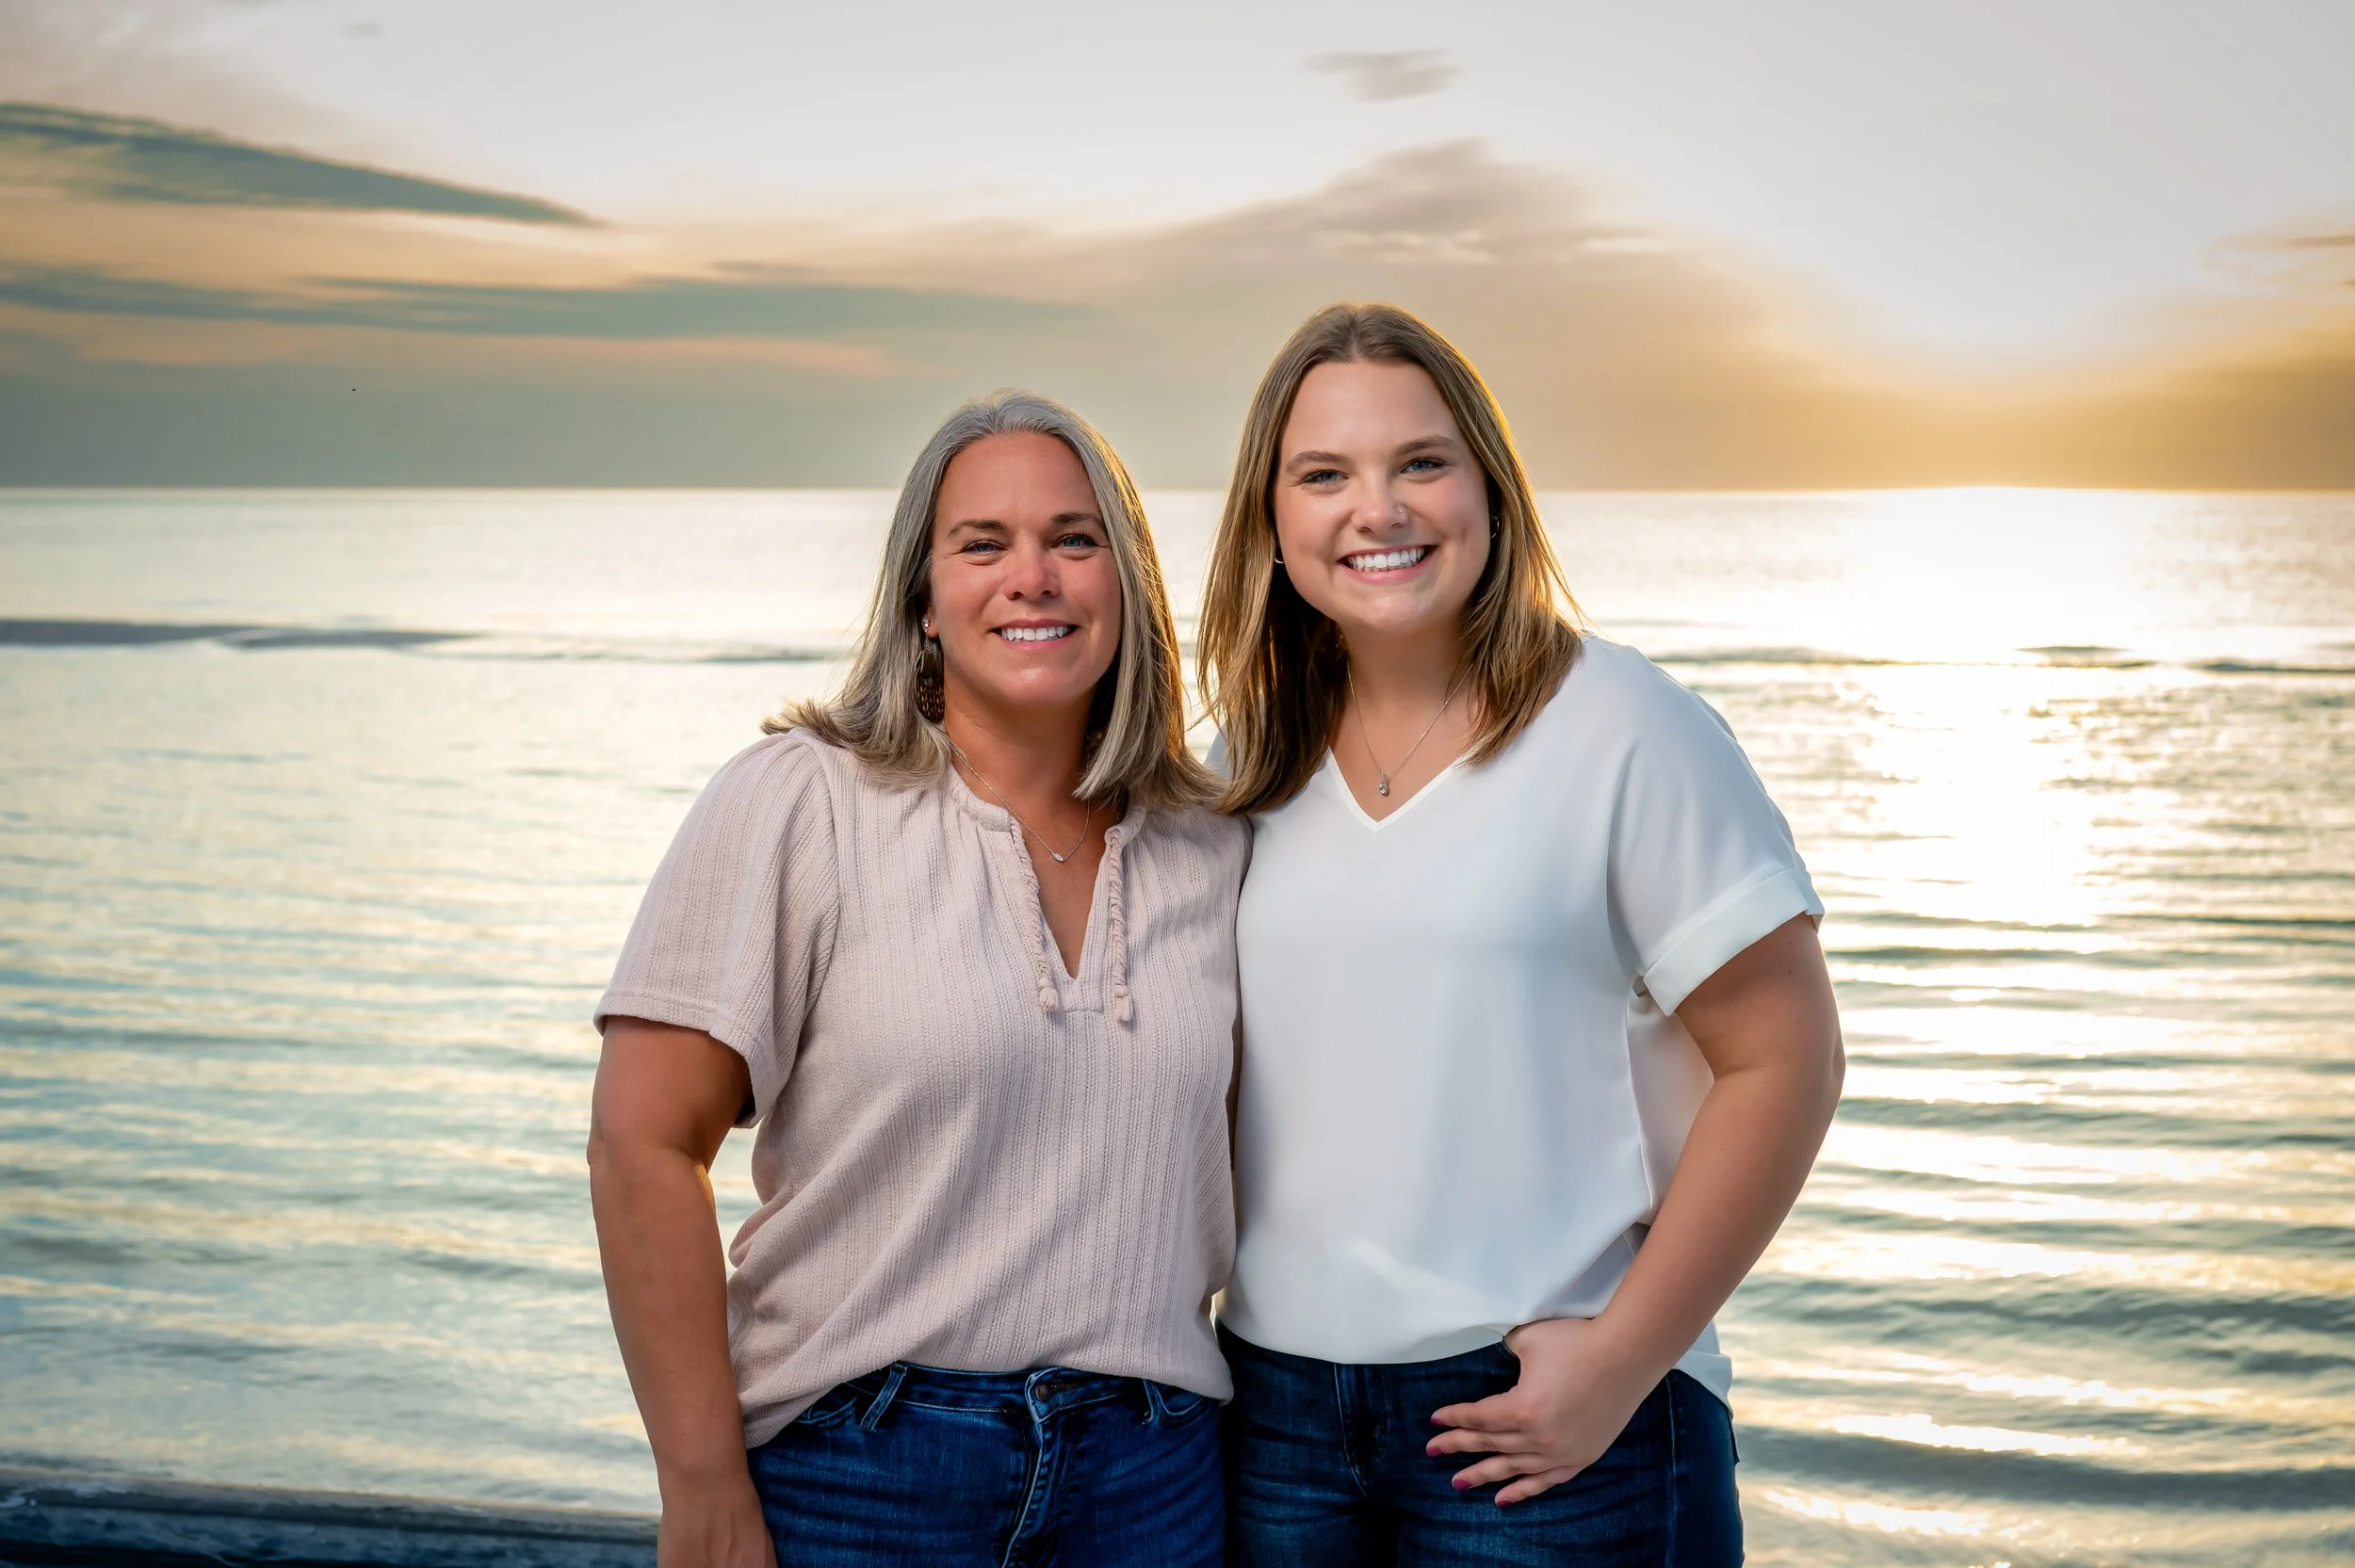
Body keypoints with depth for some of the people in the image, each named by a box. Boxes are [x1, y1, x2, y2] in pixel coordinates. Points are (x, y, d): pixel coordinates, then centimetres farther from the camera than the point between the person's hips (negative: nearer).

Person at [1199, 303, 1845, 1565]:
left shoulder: (1621, 729, -8)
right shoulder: (1254, 768, 7)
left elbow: (1782, 1061, -10)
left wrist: (1620, 1361, -13)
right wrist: (1184, 1323, 4)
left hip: (1548, 1412, -4)